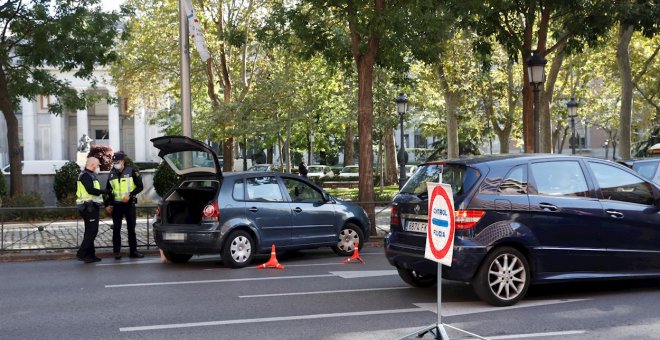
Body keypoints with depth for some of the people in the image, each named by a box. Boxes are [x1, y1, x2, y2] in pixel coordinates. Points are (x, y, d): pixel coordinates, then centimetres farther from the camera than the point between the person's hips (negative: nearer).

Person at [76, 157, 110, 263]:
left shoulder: (90, 175, 21)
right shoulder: (85, 175, -13)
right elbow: (90, 190, -24)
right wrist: (104, 191, -16)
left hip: (91, 207, 11)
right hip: (89, 207, -11)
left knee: (90, 231, 13)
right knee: (92, 231, -11)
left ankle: (90, 254, 18)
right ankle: (81, 253, -11)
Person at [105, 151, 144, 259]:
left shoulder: (131, 171, -3)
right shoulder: (111, 174, 7)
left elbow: (140, 186, -4)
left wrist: (130, 195, -16)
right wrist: (107, 205, 8)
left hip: (129, 203, -2)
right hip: (116, 205, 2)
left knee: (131, 228, 4)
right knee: (116, 228, 0)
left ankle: (133, 251, 10)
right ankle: (117, 251, 5)